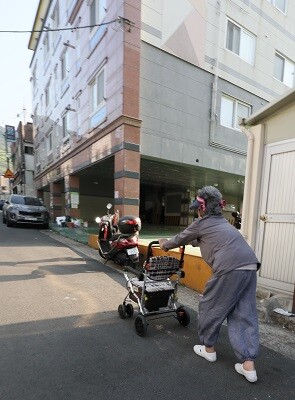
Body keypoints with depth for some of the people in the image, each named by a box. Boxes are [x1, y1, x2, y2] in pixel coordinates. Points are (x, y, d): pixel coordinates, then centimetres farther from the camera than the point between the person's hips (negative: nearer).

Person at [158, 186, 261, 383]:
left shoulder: (201, 223, 4)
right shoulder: (222, 222, 26)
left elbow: (180, 239, 18)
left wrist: (165, 244, 38)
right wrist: (172, 242, 50)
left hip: (230, 269, -8)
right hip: (249, 267, 8)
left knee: (211, 307, 13)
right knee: (245, 315, 15)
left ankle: (209, 348, 32)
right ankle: (248, 365, 19)